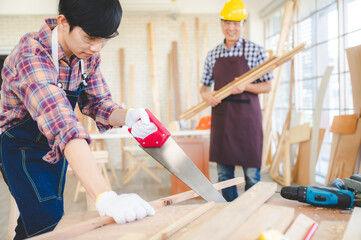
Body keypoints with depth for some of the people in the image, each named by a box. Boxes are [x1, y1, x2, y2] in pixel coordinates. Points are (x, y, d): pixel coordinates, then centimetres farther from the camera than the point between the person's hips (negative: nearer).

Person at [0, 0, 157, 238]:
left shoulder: (89, 54, -10)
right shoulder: (31, 55, -34)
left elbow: (98, 102, -6)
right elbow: (62, 123, -48)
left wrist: (127, 116, -31)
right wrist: (106, 198, -58)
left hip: (56, 150, 7)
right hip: (22, 149, -6)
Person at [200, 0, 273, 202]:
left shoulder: (255, 51, -1)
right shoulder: (213, 54, 10)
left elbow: (267, 86, 0)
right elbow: (204, 86, 16)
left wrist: (245, 87, -17)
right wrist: (206, 95, -7)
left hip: (247, 116, -4)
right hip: (221, 117, 4)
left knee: (251, 172, 1)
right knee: (224, 172, 10)